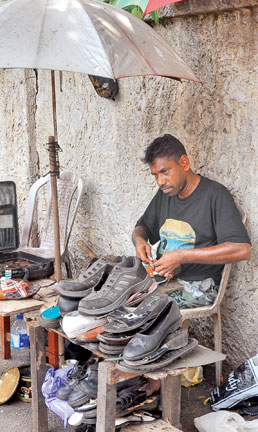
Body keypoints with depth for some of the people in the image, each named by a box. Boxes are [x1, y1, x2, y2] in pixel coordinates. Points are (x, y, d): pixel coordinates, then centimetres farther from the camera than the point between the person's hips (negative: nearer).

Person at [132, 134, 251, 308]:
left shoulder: (215, 194, -10)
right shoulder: (165, 193, 13)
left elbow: (242, 249, -20)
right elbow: (142, 227, 25)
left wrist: (182, 256, -23)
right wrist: (139, 240, -3)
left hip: (198, 285, -7)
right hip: (162, 276, 7)